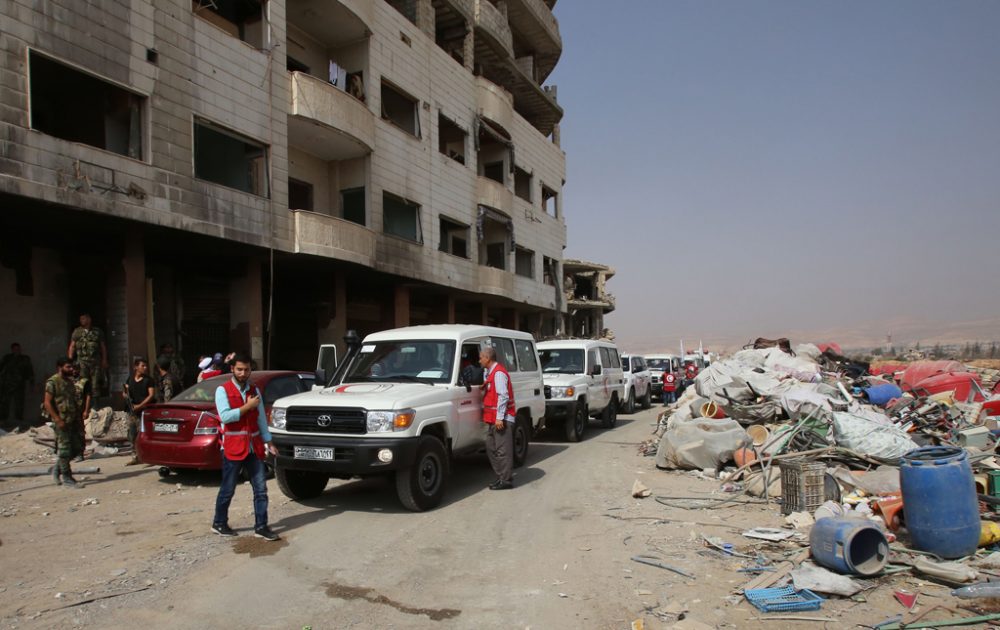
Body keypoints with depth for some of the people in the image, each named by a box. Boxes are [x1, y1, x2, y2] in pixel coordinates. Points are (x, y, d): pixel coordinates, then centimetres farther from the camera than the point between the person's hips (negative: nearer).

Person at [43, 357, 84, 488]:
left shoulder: (69, 381, 15)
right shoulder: (52, 382, -10)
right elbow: (47, 403, -15)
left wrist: (78, 417, 13)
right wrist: (58, 420, -20)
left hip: (72, 420, 8)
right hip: (61, 421, -8)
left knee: (78, 447, 9)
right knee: (64, 449, -3)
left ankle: (58, 468, 26)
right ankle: (66, 478, 5)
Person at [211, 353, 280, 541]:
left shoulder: (254, 390, 11)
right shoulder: (223, 390, -5)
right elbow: (225, 416, -18)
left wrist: (268, 441, 10)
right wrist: (247, 406, -14)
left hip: (254, 447, 5)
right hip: (233, 446, -5)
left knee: (261, 488, 2)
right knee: (228, 489, 7)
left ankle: (261, 527, 8)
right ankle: (219, 523, 26)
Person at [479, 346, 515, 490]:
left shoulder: (499, 373, -13)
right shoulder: (490, 372, 19)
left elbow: (503, 396, -20)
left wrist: (500, 417, -23)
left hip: (502, 419, -10)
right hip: (493, 419, 10)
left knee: (503, 450, -7)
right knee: (491, 448, 13)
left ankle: (506, 480, -3)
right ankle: (501, 477, 21)